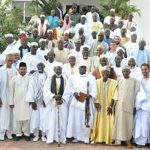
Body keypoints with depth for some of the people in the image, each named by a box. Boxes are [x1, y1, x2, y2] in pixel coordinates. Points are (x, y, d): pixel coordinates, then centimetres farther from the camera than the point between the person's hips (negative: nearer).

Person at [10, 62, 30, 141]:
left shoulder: (29, 78, 0)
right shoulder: (14, 78, 0)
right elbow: (12, 91, 2)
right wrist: (11, 102, 1)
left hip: (26, 101, 0)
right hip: (17, 101, 0)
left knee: (26, 117, 2)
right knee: (17, 117, 4)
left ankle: (26, 133, 12)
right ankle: (18, 133, 14)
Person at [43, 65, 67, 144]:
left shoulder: (65, 80, 6)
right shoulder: (49, 79, 3)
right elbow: (46, 91, -4)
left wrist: (62, 100, -13)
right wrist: (54, 96, -19)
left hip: (62, 103, 1)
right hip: (51, 103, -1)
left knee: (62, 120, 3)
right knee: (51, 120, 0)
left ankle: (62, 138, 11)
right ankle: (50, 138, 7)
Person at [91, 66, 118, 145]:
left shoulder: (113, 82, 0)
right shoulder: (97, 81, 5)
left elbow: (114, 95, -4)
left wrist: (111, 106, -11)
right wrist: (96, 102, -15)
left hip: (108, 106, -1)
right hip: (99, 106, 1)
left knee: (108, 123, 1)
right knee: (98, 123, 2)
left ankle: (108, 140, 9)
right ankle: (96, 138, 8)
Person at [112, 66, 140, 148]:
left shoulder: (134, 81, 1)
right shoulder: (120, 81, 6)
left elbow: (136, 94, 2)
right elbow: (117, 93, 7)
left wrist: (135, 106, -1)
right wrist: (114, 104, 2)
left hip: (129, 105, -1)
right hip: (120, 105, 1)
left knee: (129, 122, 2)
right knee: (119, 121, 1)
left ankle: (128, 140, 9)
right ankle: (118, 140, 3)